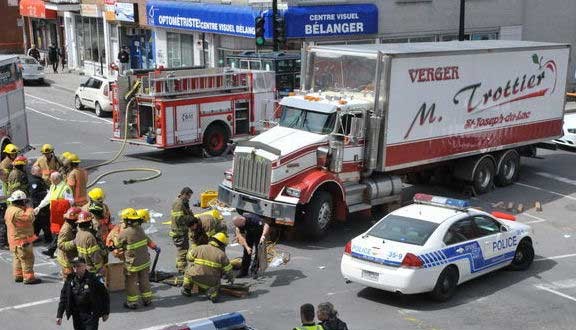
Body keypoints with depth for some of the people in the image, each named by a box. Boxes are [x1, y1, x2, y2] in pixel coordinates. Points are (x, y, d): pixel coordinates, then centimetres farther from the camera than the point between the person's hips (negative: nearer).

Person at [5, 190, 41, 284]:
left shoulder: (10, 209, 9)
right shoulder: (17, 211, -24)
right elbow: (30, 218, -31)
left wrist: (25, 208, 4)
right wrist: (29, 208, -17)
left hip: (14, 239, 10)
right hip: (22, 240, -10)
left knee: (17, 258, 19)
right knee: (27, 259, -4)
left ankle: (18, 275, 27)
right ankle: (28, 277, -2)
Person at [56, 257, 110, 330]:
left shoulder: (92, 279, -13)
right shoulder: (70, 280, -2)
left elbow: (105, 294, -5)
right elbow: (63, 298, 3)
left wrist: (106, 313, -1)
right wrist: (59, 315, -1)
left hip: (91, 315, -4)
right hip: (77, 315, 4)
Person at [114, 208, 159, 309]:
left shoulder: (124, 233, -22)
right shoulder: (140, 229, -3)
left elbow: (117, 244, -6)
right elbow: (147, 240, 12)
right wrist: (155, 247, 26)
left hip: (132, 263, -6)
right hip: (144, 261, 6)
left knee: (131, 283, 10)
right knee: (144, 280, 19)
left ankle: (132, 302, 19)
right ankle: (147, 299, 30)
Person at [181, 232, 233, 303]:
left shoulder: (199, 248, -1)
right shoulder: (222, 254, -3)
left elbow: (189, 257, 13)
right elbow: (228, 270, 4)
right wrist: (231, 279, 24)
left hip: (195, 278, 0)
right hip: (211, 283, 0)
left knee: (190, 265, 26)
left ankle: (186, 289, 24)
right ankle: (212, 293, -1)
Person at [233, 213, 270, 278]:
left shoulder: (253, 219, -38)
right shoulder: (239, 224, -21)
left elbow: (266, 226, -43)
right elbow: (242, 236, -17)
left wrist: (263, 236, -58)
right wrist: (247, 247, -28)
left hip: (259, 234, -4)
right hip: (249, 235, 4)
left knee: (257, 252, -8)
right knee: (246, 252, 2)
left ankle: (254, 271, 2)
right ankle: (244, 272, 10)